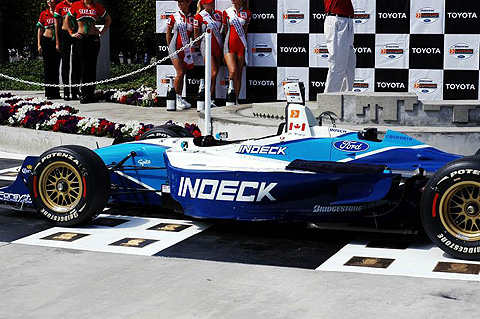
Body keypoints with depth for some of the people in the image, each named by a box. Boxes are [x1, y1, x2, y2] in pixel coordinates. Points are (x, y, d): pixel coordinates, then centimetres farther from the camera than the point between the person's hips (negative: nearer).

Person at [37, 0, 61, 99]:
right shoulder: (44, 14, 6)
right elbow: (40, 30, 10)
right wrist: (39, 44, 3)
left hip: (57, 42, 0)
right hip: (46, 41, 0)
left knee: (56, 67, 2)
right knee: (48, 67, -1)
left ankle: (56, 93, 5)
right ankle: (49, 92, 2)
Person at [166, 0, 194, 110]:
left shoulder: (192, 18, 4)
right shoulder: (174, 17, -1)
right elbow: (168, 33, 6)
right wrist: (170, 46, 6)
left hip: (186, 49, 3)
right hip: (175, 47, -3)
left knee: (182, 74, 7)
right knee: (180, 73, -12)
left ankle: (180, 98, 16)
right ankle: (175, 98, -3)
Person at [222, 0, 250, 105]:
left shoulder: (247, 13, 7)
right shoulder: (227, 12, 5)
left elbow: (245, 30, 15)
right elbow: (225, 30, 11)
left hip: (241, 45, 1)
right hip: (229, 45, -1)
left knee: (239, 74, 2)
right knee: (233, 71, -20)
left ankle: (236, 99, 8)